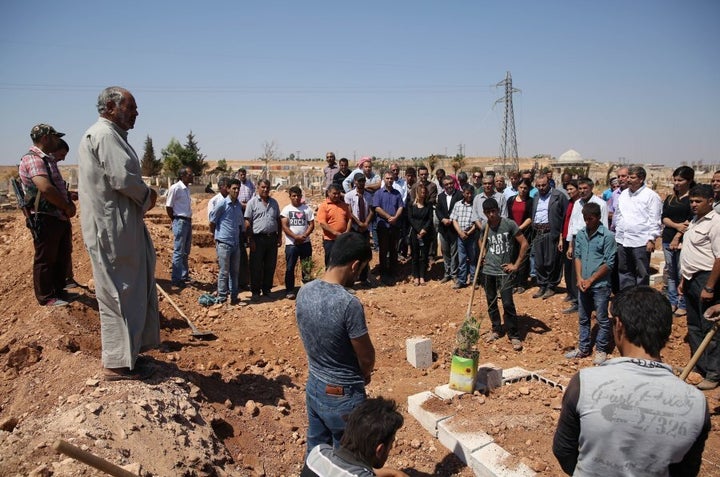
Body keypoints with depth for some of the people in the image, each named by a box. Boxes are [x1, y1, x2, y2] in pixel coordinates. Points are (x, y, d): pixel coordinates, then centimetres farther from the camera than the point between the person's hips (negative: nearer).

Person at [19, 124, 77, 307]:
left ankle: (59, 289, 31)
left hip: (61, 217, 9)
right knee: (45, 259, 3)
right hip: (46, 218, -9)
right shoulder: (32, 159, -15)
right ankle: (46, 297, 14)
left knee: (63, 256, 17)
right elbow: (46, 188, -27)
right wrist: (67, 207, -16)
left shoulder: (49, 159, 16)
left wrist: (69, 204, 4)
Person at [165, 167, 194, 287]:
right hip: (180, 222, -8)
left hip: (188, 221, 8)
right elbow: (168, 207, -11)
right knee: (178, 252, -3)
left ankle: (184, 275, 26)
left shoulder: (187, 189, 11)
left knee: (186, 252, 16)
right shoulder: (175, 188, -13)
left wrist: (188, 220, 10)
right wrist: (175, 221, -3)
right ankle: (176, 279, 4)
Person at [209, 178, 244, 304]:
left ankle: (234, 296, 22)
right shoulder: (222, 204, -10)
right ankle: (222, 298, 7)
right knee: (224, 272, -2)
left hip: (236, 243, 6)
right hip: (223, 243, -6)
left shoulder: (239, 205, 9)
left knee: (235, 271, 12)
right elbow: (212, 221, -3)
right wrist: (215, 236, 6)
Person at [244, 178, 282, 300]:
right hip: (258, 238, -4)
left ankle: (267, 289, 22)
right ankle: (255, 291, 12)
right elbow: (248, 223, -5)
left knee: (270, 266, 10)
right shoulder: (252, 202, -2)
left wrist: (279, 237, 10)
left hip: (272, 238, 5)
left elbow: (278, 220, 17)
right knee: (256, 267, 2)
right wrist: (251, 240, -11)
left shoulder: (274, 202, 12)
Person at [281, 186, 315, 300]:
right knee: (290, 268, 1)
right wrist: (296, 237, -16)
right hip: (291, 243, -1)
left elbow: (311, 224, 3)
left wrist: (304, 236, -13)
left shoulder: (307, 209, 7)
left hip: (305, 243, 1)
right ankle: (289, 291, 9)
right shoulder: (286, 209, 3)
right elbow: (284, 226, -5)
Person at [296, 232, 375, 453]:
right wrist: (365, 374, 6)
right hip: (343, 395, -6)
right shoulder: (348, 303, -30)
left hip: (313, 387, 7)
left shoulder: (304, 292, -7)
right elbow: (366, 357, -18)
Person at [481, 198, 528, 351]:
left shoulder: (509, 224, -11)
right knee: (491, 301, 12)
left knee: (507, 303, -9)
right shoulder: (484, 227, 3)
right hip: (488, 270, 4)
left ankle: (514, 335, 5)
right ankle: (496, 329, 29)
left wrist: (516, 265, -8)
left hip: (504, 271, -4)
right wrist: (483, 257, 9)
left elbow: (524, 244, -9)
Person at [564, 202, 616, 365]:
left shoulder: (607, 236, -11)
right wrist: (579, 278, -5)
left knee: (602, 319, 7)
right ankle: (583, 348, 27)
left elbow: (609, 263, -12)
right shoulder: (580, 234, 5)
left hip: (600, 285, -5)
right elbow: (577, 256, 8)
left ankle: (601, 350, 20)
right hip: (583, 284, 5)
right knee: (583, 318, 15)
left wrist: (590, 280, -13)